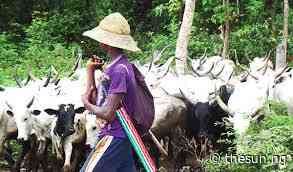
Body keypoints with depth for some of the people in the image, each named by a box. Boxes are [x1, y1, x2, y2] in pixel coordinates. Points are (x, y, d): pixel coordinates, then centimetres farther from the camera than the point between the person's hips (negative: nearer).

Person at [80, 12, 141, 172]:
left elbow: (108, 114, -21)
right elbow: (94, 100, 13)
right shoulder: (116, 65, 12)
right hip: (121, 137, 10)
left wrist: (86, 103, -3)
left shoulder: (119, 70, -19)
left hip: (113, 138, -10)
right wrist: (90, 70, 9)